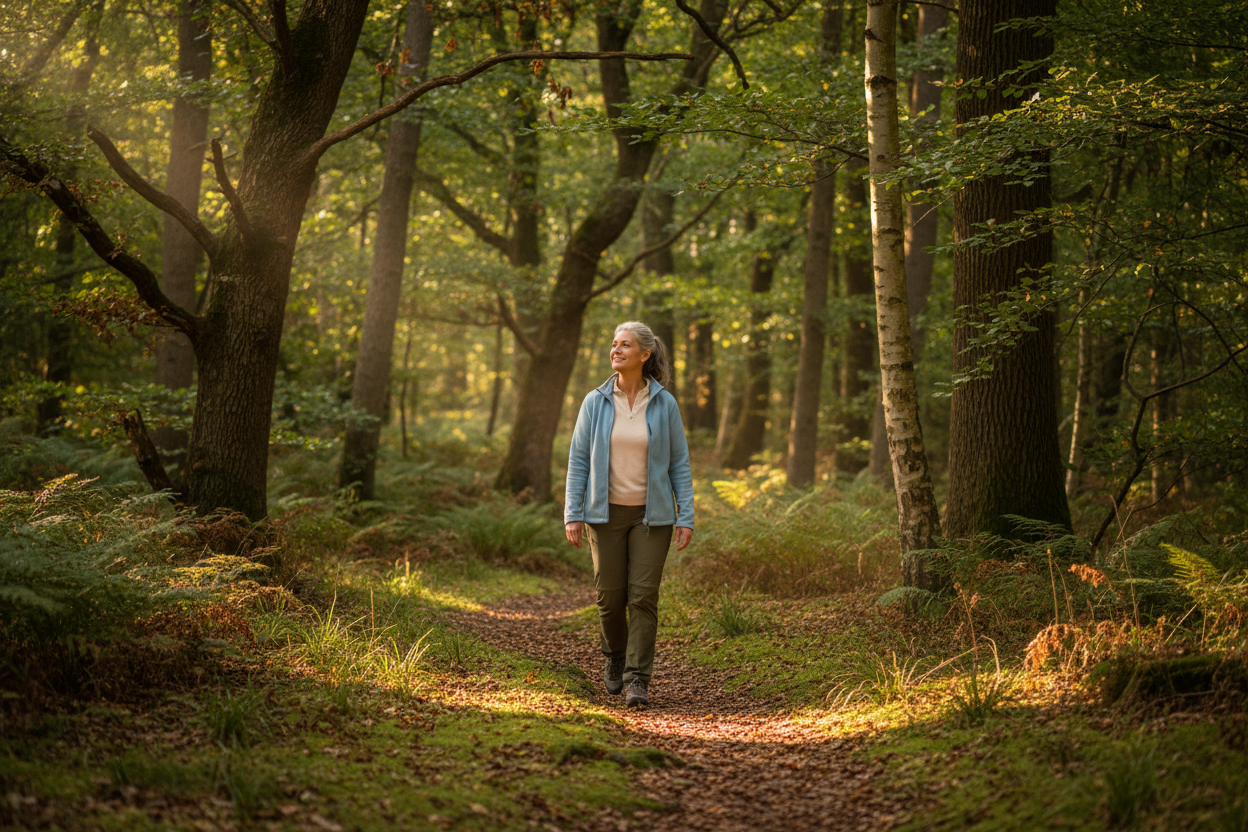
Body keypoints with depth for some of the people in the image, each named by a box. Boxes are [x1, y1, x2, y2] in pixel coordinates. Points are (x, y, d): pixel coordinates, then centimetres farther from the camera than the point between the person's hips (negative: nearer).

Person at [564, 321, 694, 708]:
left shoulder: (664, 404, -2)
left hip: (652, 515, -1)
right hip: (606, 513, 1)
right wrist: (573, 514, -4)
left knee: (644, 595, -7)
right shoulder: (595, 402, 0)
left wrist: (686, 517, -4)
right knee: (610, 595, 5)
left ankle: (637, 679, -4)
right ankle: (614, 656, 33)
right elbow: (579, 459, 2)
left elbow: (679, 463, 1)